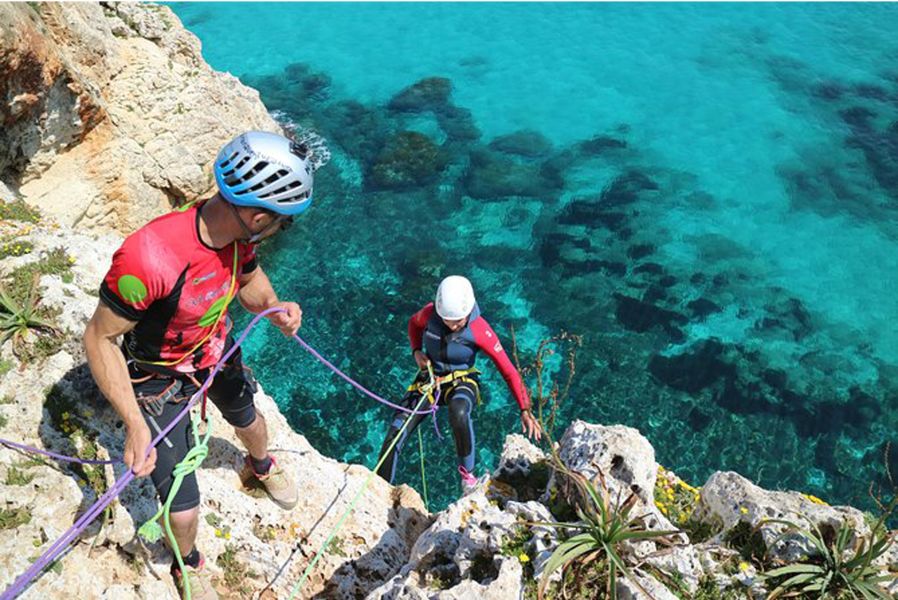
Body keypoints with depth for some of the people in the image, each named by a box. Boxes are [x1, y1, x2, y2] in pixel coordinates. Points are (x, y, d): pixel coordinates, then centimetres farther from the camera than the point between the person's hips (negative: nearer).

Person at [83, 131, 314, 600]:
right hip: (160, 380, -5)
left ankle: (261, 466, 69)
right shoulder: (148, 258, -42)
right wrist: (135, 426, -34)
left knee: (248, 419, 32)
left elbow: (252, 287, 0)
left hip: (217, 352, 6)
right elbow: (99, 339, -29)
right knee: (184, 507, 1)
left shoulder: (238, 232, -21)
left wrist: (276, 308, -23)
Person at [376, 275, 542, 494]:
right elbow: (414, 323, 9)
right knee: (394, 435, -11)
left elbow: (508, 371, -21)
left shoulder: (480, 330, -25)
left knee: (459, 412, -41)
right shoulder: (429, 313, -18)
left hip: (461, 381, -3)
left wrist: (525, 410, -26)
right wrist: (416, 352, -8)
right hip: (428, 379, 3)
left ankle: (467, 473, -17)